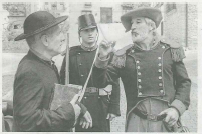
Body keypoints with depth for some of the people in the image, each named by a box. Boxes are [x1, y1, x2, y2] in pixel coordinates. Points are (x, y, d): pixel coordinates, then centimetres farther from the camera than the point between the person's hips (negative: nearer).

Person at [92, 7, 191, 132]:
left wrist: (177, 108, -5)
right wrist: (102, 57, -12)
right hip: (137, 120, 0)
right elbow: (101, 81, 3)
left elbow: (184, 82, 8)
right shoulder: (124, 55, 3)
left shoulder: (170, 50, 4)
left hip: (166, 119, 1)